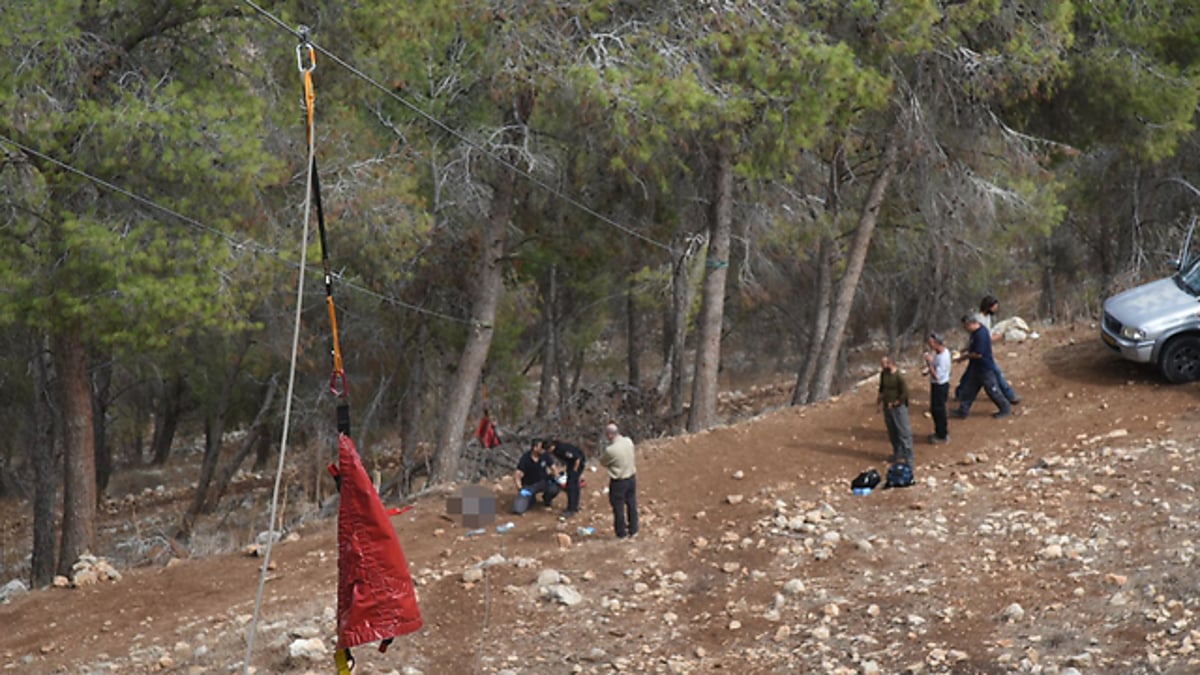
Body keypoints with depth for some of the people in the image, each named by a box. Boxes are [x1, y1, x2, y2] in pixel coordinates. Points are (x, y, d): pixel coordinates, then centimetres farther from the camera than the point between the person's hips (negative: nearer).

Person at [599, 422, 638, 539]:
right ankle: (633, 530, 30)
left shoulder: (610, 450, -27)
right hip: (632, 478, 6)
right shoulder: (628, 441, -7)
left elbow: (602, 462, -10)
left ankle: (621, 533, 19)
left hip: (618, 482, -6)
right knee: (632, 504, 19)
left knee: (619, 508, 9)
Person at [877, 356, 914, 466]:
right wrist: (880, 398, 5)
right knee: (892, 433, 18)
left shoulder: (899, 376, -22)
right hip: (887, 407, 8)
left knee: (904, 432, -1)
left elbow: (905, 393, -20)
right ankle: (898, 454, 33)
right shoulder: (883, 374, 0)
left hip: (898, 408, -8)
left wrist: (894, 403, -15)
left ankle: (907, 458, 3)